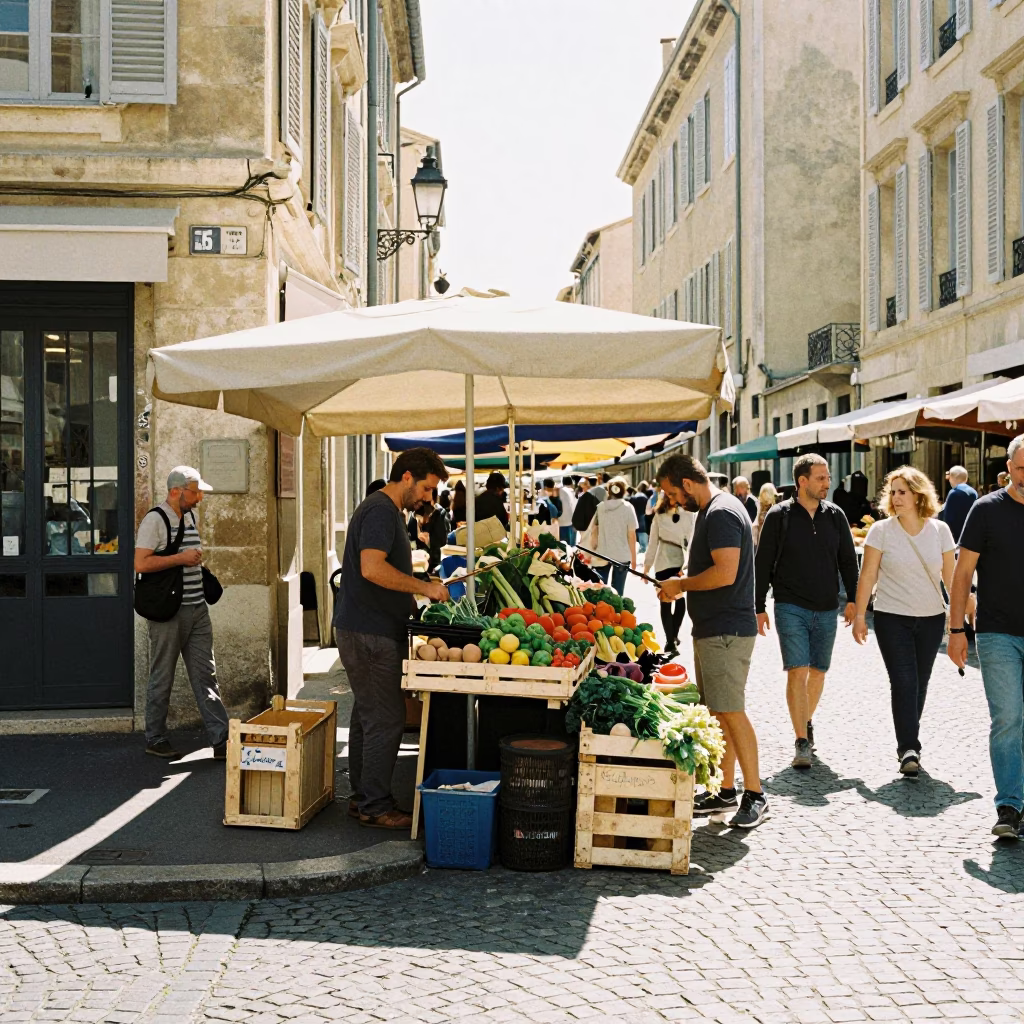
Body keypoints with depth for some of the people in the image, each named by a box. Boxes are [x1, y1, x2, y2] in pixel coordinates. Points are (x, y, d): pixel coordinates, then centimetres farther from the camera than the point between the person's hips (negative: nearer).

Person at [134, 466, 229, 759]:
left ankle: (221, 740, 4)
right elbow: (141, 563, -20)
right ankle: (155, 740, 17)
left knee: (205, 675, 5)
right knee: (162, 678, 4)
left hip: (197, 609, 7)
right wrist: (181, 558, -19)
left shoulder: (190, 517, 15)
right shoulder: (156, 519, -11)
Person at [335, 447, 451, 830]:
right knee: (385, 719, -6)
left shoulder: (390, 511, 19)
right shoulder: (380, 510, -15)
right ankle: (374, 806, 2)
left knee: (368, 715, 15)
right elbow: (371, 568, -27)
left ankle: (362, 798, 23)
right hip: (370, 634, -11)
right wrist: (424, 587, -22)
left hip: (365, 630, 11)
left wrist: (422, 589, 17)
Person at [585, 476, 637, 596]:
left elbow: (593, 531, 5)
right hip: (622, 555, -2)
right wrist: (633, 557, 3)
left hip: (602, 554, 2)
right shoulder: (627, 507, -5)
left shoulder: (600, 507, 2)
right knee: (617, 591, 3)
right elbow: (631, 535, -6)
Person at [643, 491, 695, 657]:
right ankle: (671, 642, 11)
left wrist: (687, 564, -15)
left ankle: (672, 638, 13)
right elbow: (654, 541, 7)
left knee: (679, 599, 5)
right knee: (665, 602, 6)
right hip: (663, 563, 3)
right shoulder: (660, 514, 5)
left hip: (682, 563, -2)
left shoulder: (689, 514, -5)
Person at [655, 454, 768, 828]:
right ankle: (726, 791, 20)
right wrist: (681, 586, 11)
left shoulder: (721, 513, -16)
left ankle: (755, 796, 0)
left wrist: (681, 584, -13)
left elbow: (725, 573, -25)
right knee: (718, 713, 13)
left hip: (727, 631, -11)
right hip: (713, 628, 11)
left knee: (731, 712, -7)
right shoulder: (710, 511, 17)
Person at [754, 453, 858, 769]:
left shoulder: (835, 515, 6)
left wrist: (853, 600, 3)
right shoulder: (779, 516, -4)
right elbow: (763, 564, 0)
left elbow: (848, 559, 12)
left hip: (826, 609, 4)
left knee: (818, 671, 11)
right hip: (790, 608, -3)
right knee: (797, 671, -10)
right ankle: (802, 742, -9)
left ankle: (806, 721, 34)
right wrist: (759, 608, -2)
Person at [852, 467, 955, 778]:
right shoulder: (882, 530, -5)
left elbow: (950, 575, 6)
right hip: (892, 618, -2)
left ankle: (909, 744, 24)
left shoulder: (939, 530, 1)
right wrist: (859, 616, -5)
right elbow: (868, 575, -3)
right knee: (903, 683, -10)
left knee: (919, 685, 9)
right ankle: (909, 750, -10)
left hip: (931, 618, 3)